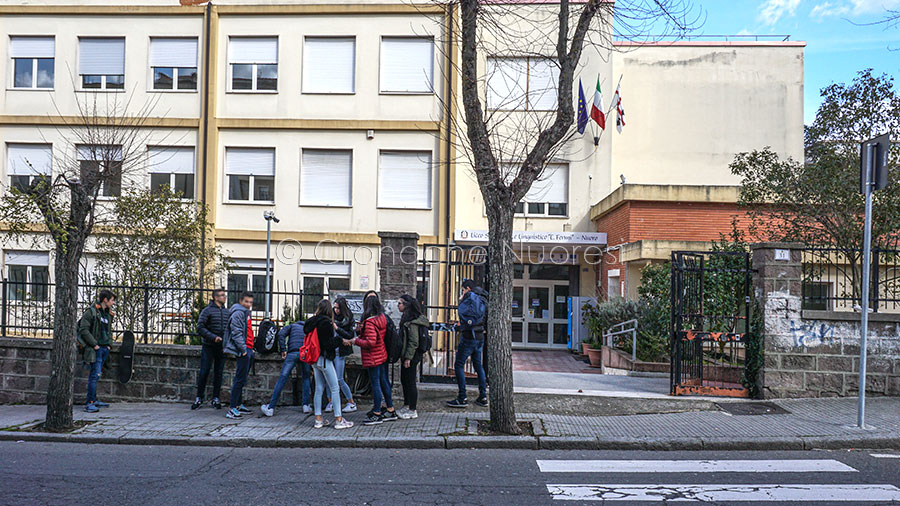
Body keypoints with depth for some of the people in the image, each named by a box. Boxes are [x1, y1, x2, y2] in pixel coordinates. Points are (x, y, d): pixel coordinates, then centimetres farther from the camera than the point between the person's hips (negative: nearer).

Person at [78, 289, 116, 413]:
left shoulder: (108, 314, 15)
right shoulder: (91, 311, -9)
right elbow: (83, 330, -14)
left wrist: (109, 344, 13)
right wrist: (95, 345, -15)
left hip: (104, 349, 8)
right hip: (94, 349, -8)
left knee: (95, 374, 14)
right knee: (95, 374, -11)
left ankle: (93, 400, 21)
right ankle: (89, 403, -8)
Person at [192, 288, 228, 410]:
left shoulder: (227, 312, 11)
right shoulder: (207, 310, -5)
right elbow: (200, 327, -10)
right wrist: (213, 337, -18)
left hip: (222, 347, 4)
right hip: (209, 346, -4)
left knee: (218, 373, 7)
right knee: (204, 372, 0)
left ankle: (215, 399, 16)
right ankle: (199, 398, 13)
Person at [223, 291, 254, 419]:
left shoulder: (246, 313, 20)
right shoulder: (238, 313, -11)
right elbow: (236, 333, -19)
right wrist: (243, 349, -20)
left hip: (247, 351, 10)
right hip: (243, 351, -10)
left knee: (242, 379, 15)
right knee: (240, 379, -10)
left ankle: (239, 404, 23)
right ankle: (232, 408, -9)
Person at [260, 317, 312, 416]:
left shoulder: (292, 326, 25)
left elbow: (281, 334, 5)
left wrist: (283, 350, 4)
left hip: (293, 352, -2)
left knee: (282, 378, -4)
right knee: (305, 378, 20)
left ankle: (271, 408, -6)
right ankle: (306, 405, 12)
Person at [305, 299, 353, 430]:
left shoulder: (312, 322, 7)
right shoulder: (326, 322, -16)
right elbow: (328, 344, -19)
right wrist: (341, 340, -10)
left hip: (315, 359, 8)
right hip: (324, 359, -8)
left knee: (319, 389, 12)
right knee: (335, 388, -2)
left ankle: (318, 419, 16)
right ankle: (338, 420, 0)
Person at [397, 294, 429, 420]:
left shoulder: (412, 321, -20)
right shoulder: (405, 318, 12)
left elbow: (414, 342, -21)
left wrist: (408, 358, -21)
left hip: (412, 356, -10)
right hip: (406, 355, 10)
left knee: (410, 382, -2)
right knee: (404, 380, 17)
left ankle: (412, 411, 8)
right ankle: (406, 406, 30)